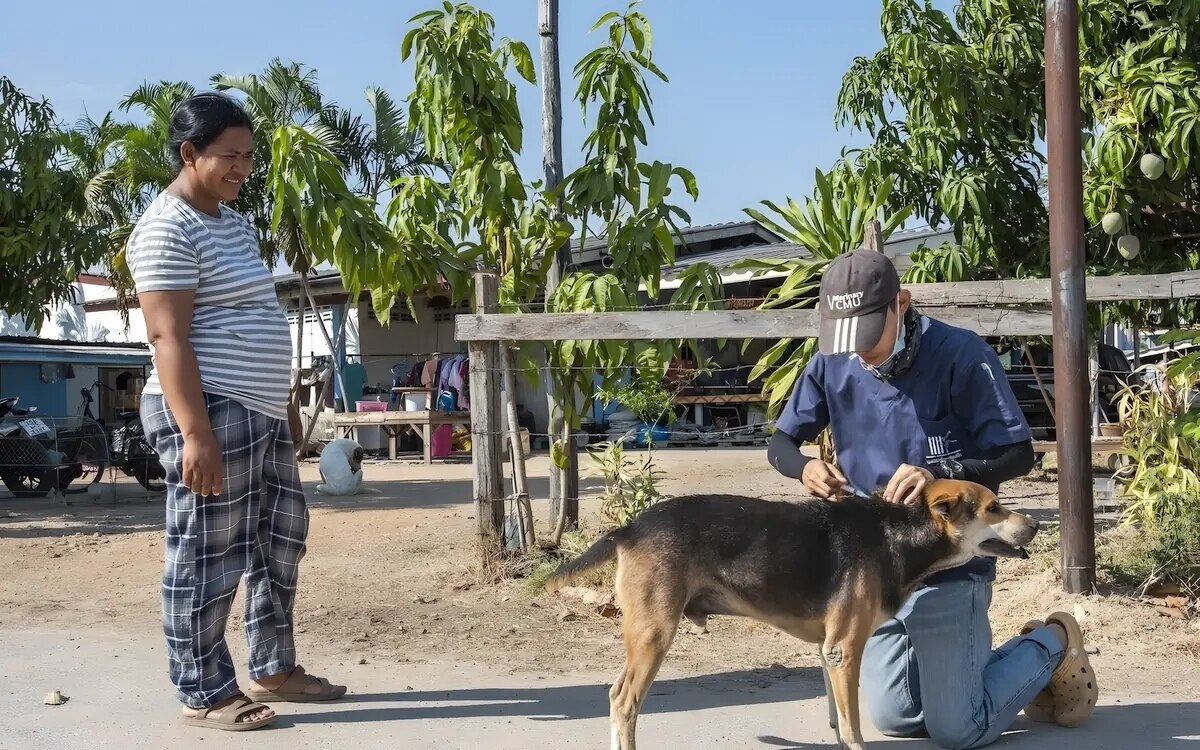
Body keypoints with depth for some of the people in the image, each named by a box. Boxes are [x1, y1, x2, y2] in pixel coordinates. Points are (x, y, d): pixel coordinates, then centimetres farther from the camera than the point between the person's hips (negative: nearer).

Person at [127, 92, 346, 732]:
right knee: (207, 558, -2)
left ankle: (273, 669, 28)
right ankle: (204, 693, 9)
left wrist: (284, 401, 22)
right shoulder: (167, 230, -13)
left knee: (280, 541, 16)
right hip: (211, 413, -10)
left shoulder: (233, 222, 17)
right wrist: (195, 432, -24)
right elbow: (169, 338, -19)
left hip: (260, 413, 10)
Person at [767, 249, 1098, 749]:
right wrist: (806, 468, -19)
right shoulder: (832, 365, -4)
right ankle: (1020, 670, 35)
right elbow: (779, 444, 5)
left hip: (949, 565, -6)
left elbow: (1017, 456, -16)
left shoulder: (961, 355, -17)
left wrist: (938, 474, -33)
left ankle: (1052, 645, 24)